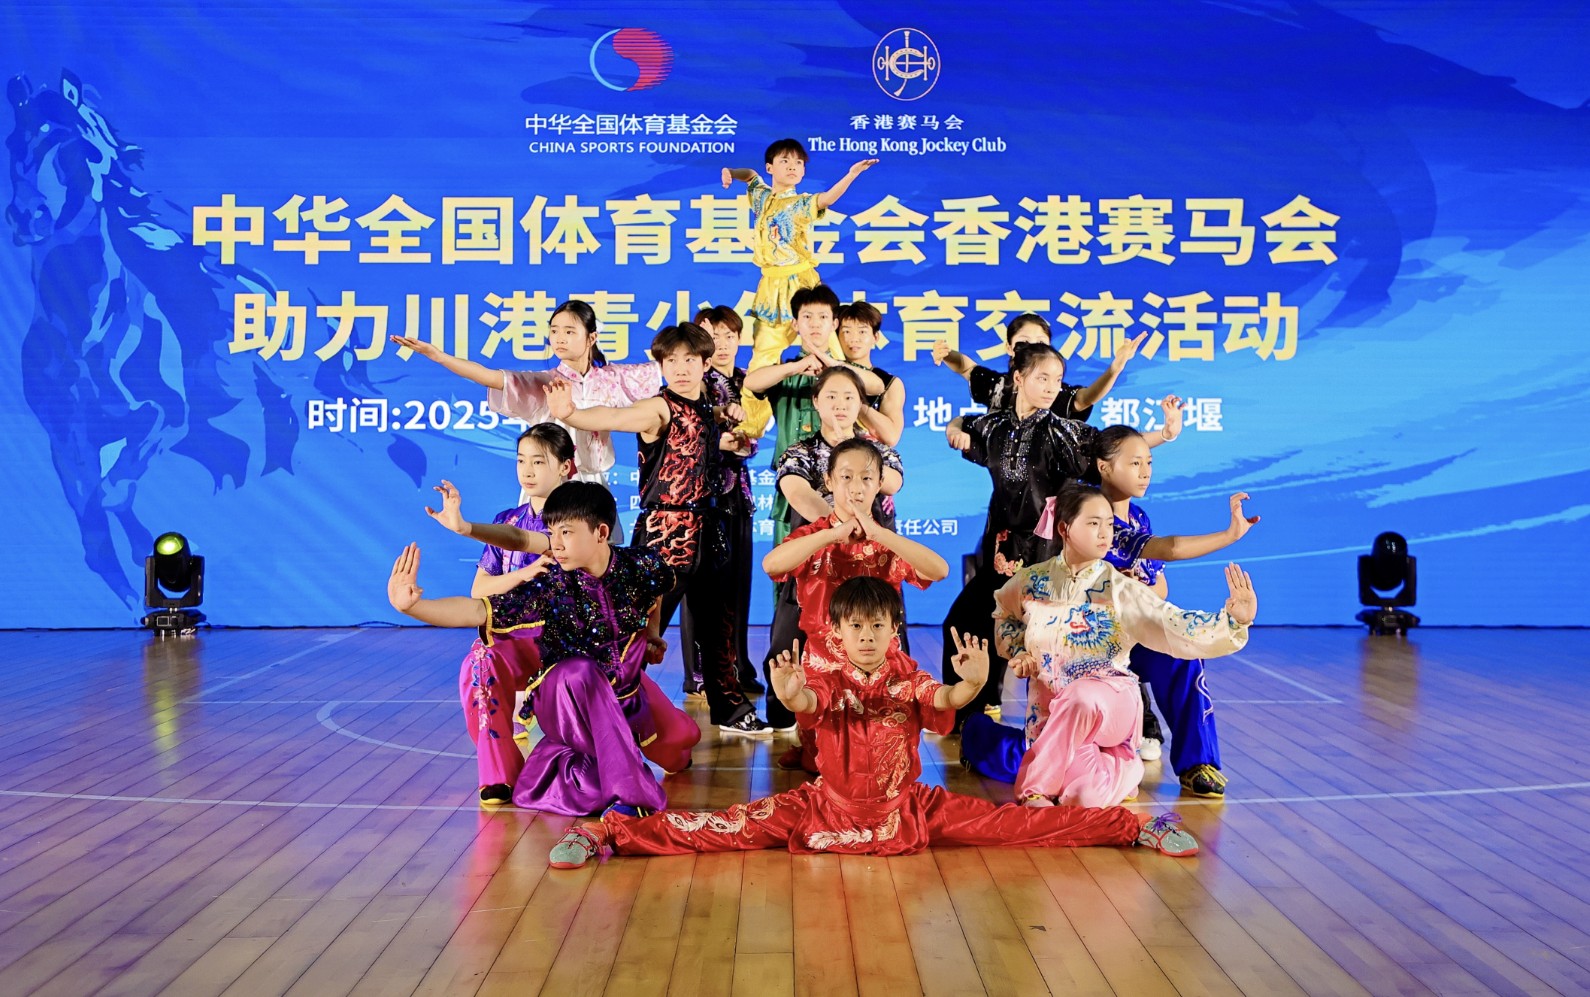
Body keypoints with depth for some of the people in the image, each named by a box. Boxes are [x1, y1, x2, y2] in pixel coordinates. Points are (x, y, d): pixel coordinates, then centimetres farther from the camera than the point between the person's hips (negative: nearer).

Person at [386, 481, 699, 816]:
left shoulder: (642, 566, -17)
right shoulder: (546, 588, -26)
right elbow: (477, 611, -36)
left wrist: (650, 636, 15)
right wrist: (410, 606, -49)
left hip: (627, 683, 5)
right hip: (568, 696, -4)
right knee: (580, 671, -38)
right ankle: (626, 790, -32)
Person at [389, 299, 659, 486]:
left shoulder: (612, 378, 4)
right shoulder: (541, 384, -3)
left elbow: (662, 367, 11)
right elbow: (490, 376, -16)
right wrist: (437, 355, -26)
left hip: (592, 488, 3)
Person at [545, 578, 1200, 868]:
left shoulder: (909, 681, -3)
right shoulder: (828, 681, -6)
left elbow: (944, 700, -25)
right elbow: (806, 702, -31)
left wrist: (970, 684, -49)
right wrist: (788, 693, -56)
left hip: (907, 810, 1)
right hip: (828, 808, -1)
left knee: (1011, 823, -4)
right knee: (736, 827, -15)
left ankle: (1135, 827, 1)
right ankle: (607, 834, -18)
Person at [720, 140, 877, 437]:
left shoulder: (803, 203, -3)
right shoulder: (762, 197, 11)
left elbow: (828, 197, -24)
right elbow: (750, 175, 31)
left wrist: (851, 175, -40)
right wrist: (731, 172, 10)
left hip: (802, 282, -4)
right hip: (771, 286, 4)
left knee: (823, 349, -8)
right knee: (763, 354, 7)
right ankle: (751, 427, 14)